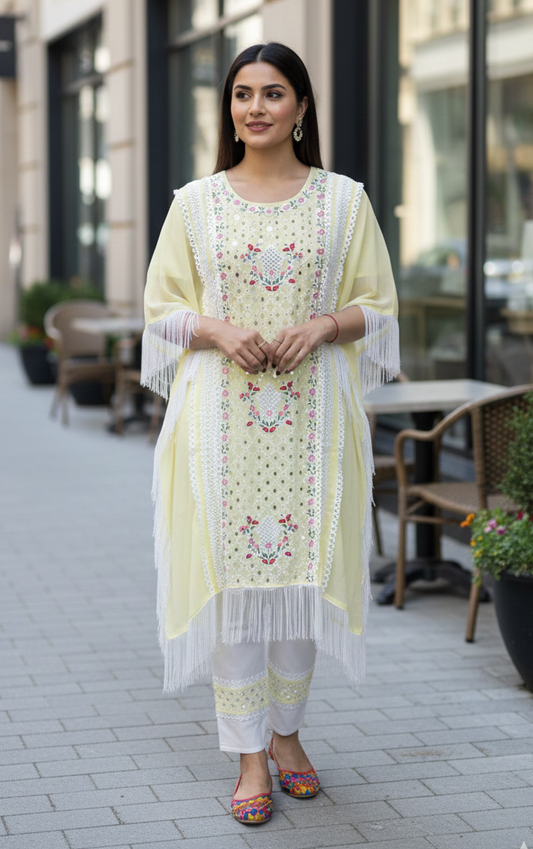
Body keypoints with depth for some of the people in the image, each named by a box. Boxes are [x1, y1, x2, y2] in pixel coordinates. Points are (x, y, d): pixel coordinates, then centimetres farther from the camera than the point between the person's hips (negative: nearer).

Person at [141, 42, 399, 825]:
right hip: (222, 416, 0)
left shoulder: (342, 201, 6)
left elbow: (378, 305, 8)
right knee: (231, 575, -2)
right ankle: (250, 756, 8)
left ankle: (287, 731, 24)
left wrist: (324, 325, -12)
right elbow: (163, 308, 8)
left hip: (311, 415, 0)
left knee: (301, 573, 4)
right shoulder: (196, 203, 6)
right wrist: (218, 330, -12)